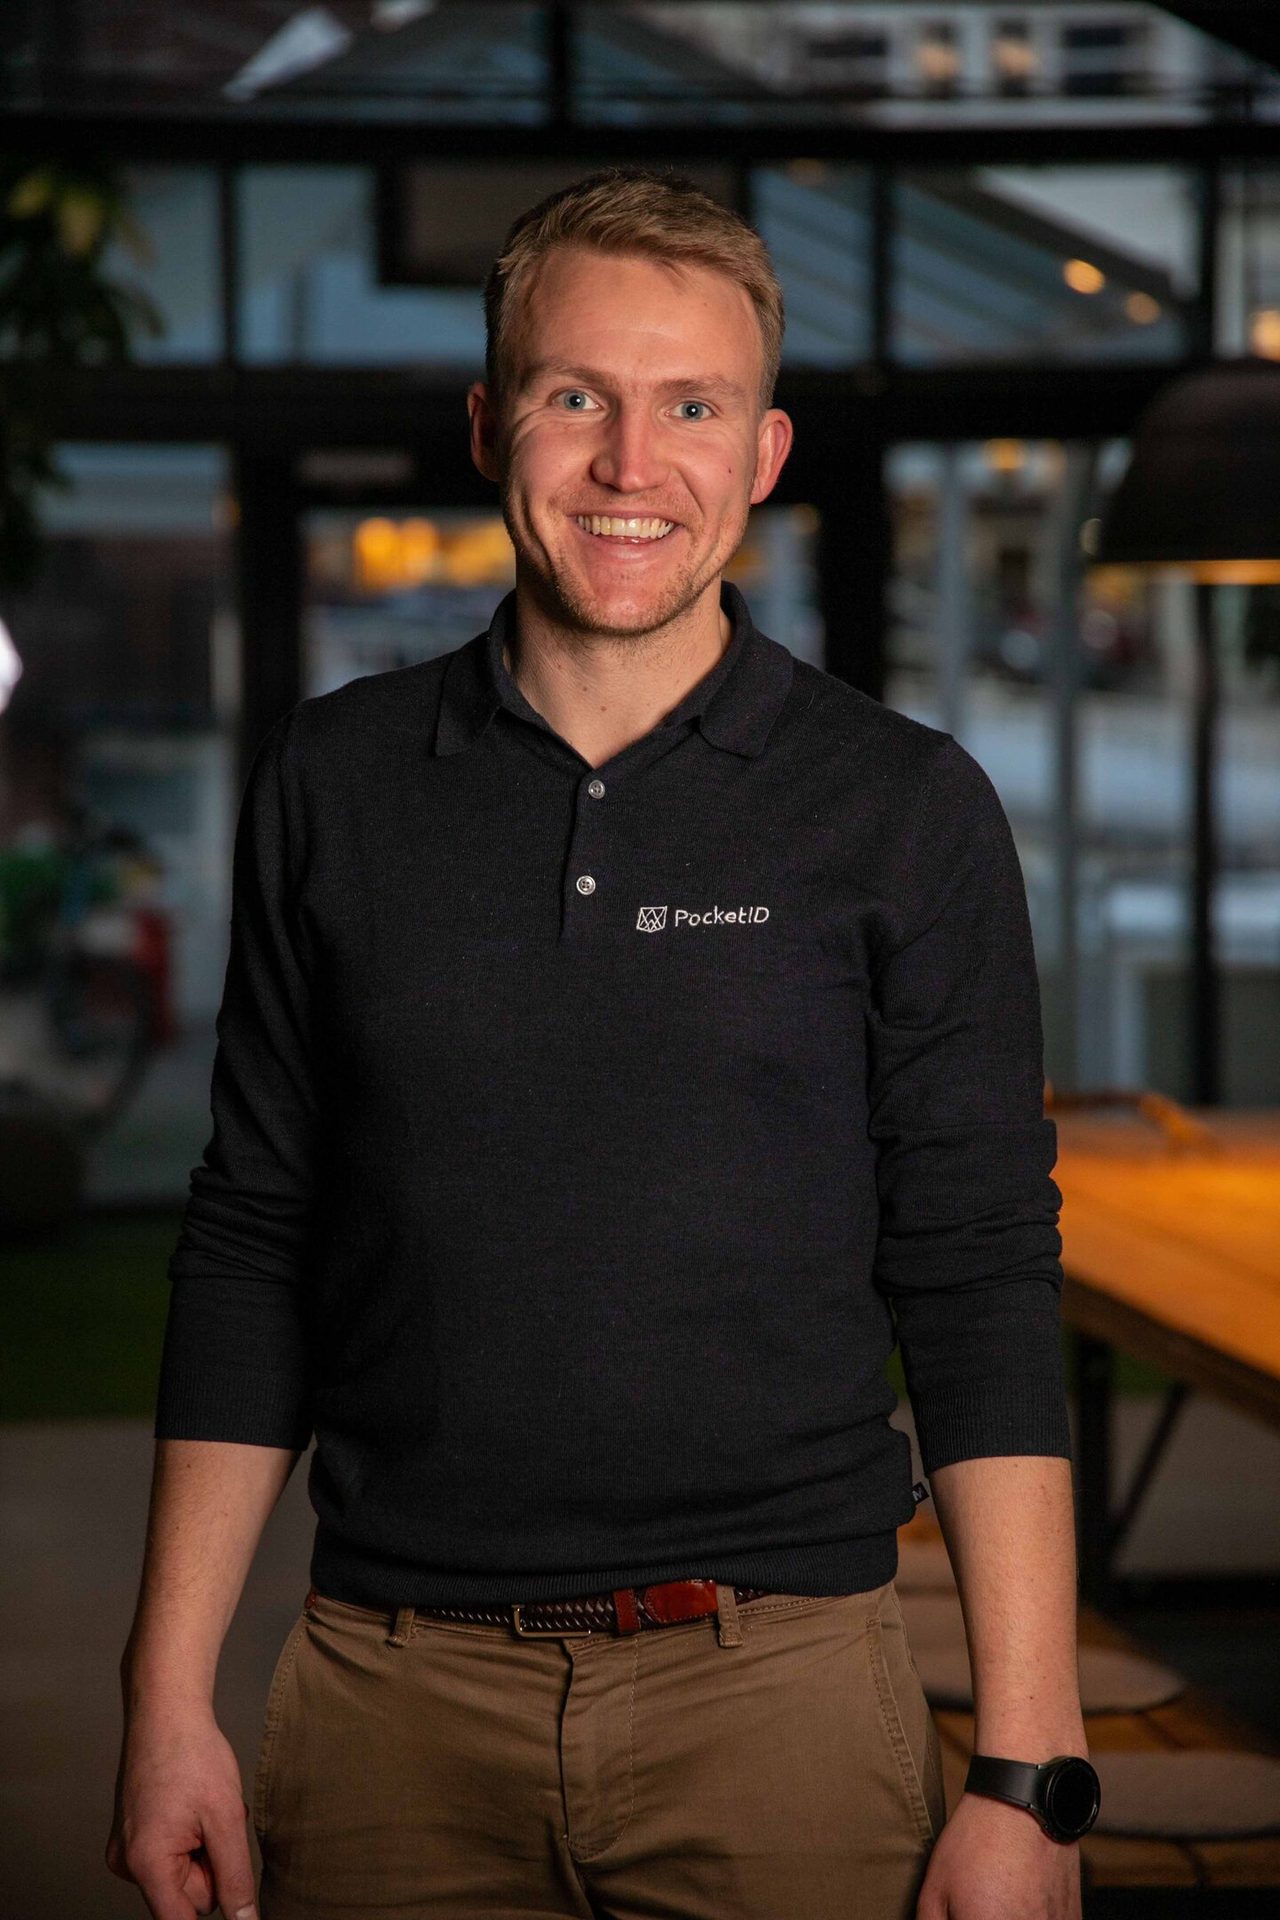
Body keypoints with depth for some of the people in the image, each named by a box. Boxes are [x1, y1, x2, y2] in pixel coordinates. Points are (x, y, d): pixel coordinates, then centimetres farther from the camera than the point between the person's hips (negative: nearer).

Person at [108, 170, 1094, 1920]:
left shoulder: (905, 809, -1)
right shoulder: (333, 785, 5)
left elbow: (981, 1295, -3)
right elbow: (251, 1250, 8)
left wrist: (1026, 1772, -8)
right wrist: (170, 1700, 3)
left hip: (779, 1696, -2)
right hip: (395, 1698, 2)